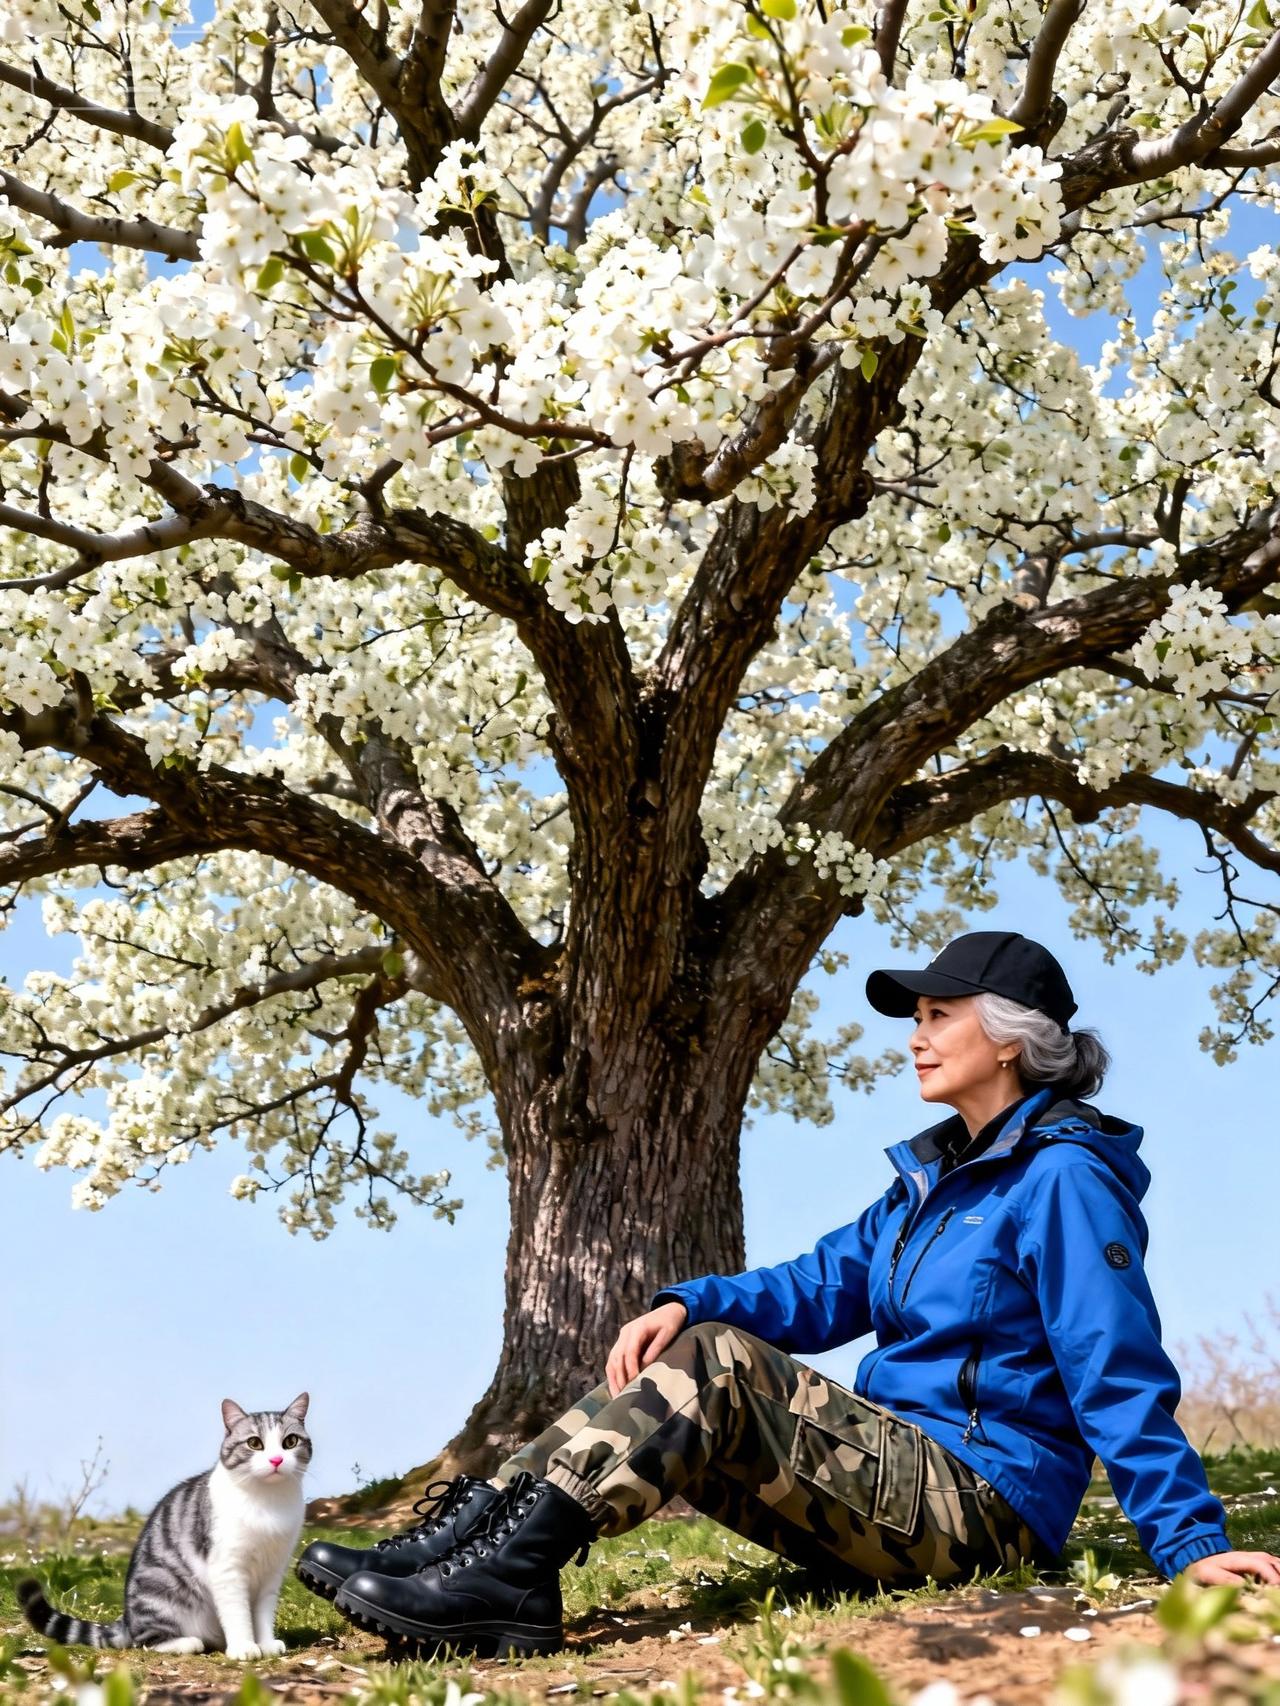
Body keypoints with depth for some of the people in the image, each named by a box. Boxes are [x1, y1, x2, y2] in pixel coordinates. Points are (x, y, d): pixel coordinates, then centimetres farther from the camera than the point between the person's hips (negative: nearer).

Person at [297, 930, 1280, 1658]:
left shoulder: (1061, 1177, -11)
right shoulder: (934, 1174, 16)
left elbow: (1119, 1374, -16)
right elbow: (822, 1287, 9)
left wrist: (1190, 1542, -21)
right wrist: (689, 1302, -8)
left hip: (979, 1506, -9)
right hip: (899, 1484, 9)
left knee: (715, 1369, -23)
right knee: (670, 1373, -3)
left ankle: (505, 1576, -28)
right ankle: (469, 1538, -13)